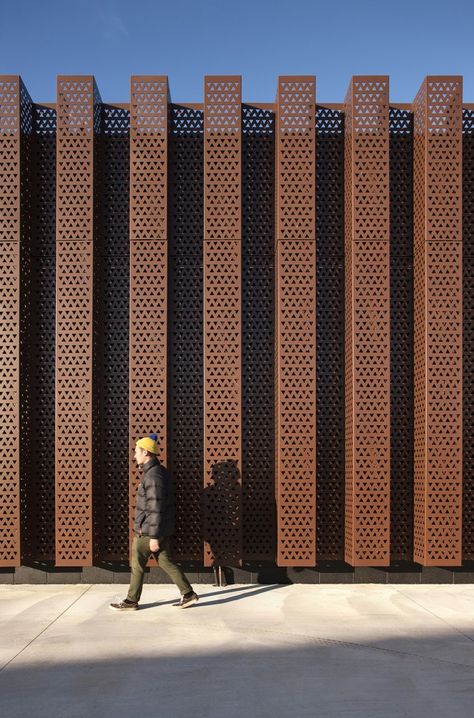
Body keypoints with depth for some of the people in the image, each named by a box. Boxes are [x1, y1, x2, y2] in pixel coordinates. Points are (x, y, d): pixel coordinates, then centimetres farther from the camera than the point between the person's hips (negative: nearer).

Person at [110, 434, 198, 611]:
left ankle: (131, 601, 19)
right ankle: (188, 594, 12)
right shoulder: (159, 471, 11)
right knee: (165, 562, 13)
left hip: (149, 530, -9)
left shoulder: (153, 475, -21)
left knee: (137, 564, 6)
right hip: (162, 530, 9)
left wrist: (154, 537, -22)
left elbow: (156, 508, -24)